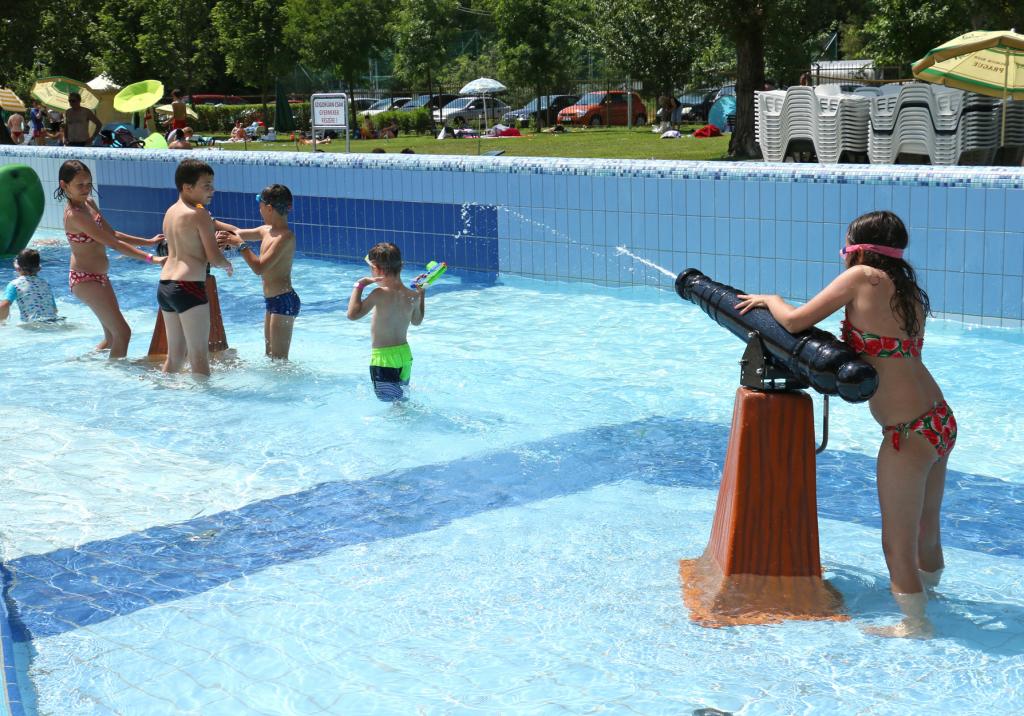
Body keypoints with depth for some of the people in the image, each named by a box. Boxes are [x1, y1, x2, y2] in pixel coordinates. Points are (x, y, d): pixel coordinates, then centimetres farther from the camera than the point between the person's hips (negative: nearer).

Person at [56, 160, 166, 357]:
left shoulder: (89, 203, 7)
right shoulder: (74, 215, -22)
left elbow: (112, 234, 15)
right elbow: (113, 243, -25)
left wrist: (148, 242, 11)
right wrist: (149, 258, -27)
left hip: (98, 277, 10)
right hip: (85, 280, -10)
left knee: (112, 336, 18)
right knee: (122, 333, -11)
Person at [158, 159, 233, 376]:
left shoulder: (171, 212, 14)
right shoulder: (199, 214, -10)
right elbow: (214, 258, -11)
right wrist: (227, 264, 9)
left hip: (165, 286, 8)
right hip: (188, 287, -8)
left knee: (175, 355, 18)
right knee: (199, 356, -3)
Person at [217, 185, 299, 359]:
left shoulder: (285, 237, -19)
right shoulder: (266, 230, 10)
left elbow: (259, 268, -25)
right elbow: (238, 232, 27)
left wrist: (241, 245, -18)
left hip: (284, 301, -10)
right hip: (272, 300, 10)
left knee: (279, 359, -8)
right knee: (270, 356, 17)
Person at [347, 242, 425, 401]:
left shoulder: (380, 294, -19)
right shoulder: (413, 296, 0)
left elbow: (353, 314, -23)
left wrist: (359, 285, -14)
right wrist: (421, 293, 26)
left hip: (383, 358, -7)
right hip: (405, 355, 7)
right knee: (402, 399, 23)